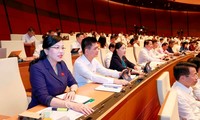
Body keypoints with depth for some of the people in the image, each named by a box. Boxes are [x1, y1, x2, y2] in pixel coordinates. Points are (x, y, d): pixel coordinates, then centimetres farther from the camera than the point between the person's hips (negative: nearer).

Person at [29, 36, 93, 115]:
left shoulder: (62, 64, 2)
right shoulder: (37, 68, -18)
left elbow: (73, 83, 9)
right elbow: (44, 98, -27)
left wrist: (72, 91, -15)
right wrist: (71, 105, -39)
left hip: (58, 107, 5)